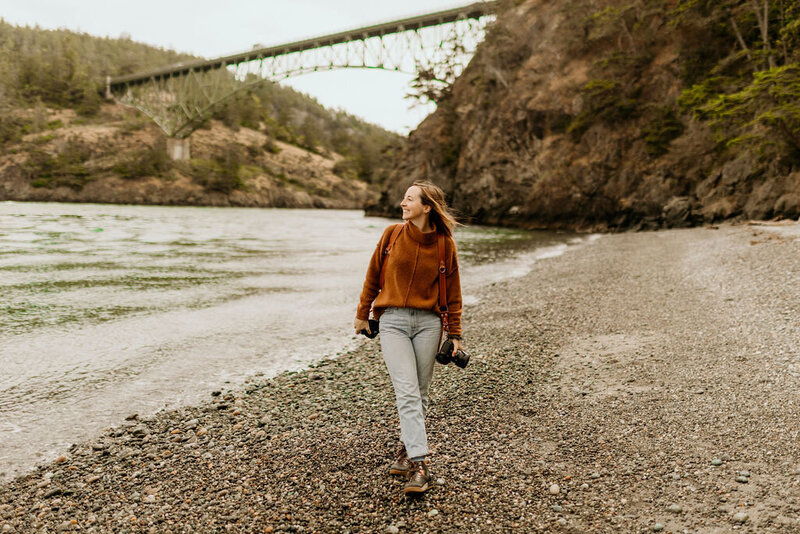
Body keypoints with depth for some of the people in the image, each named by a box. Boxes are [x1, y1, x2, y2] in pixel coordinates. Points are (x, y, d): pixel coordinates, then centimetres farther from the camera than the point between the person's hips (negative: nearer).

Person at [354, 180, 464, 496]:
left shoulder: (445, 244, 0)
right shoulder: (392, 235, 1)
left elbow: (452, 292, 6)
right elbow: (373, 275, 11)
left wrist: (455, 335, 6)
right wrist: (362, 314, 16)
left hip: (428, 322, 1)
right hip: (392, 321, -1)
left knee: (420, 394, 9)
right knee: (407, 392, -10)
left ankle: (406, 448, 29)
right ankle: (418, 465, -11)